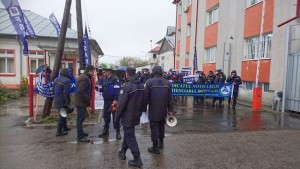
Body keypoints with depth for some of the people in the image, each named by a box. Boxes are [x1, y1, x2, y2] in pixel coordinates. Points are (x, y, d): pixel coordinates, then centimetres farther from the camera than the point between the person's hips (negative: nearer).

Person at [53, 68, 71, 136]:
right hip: (62, 100, -9)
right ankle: (59, 131, 4)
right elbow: (66, 93, -23)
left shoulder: (56, 79, 11)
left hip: (56, 99, 9)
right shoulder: (66, 81, -18)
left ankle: (64, 128, 35)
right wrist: (67, 102, -19)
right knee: (62, 115, -1)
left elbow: (53, 89, 18)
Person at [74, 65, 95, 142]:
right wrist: (87, 102, -20)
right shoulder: (85, 78, -19)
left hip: (80, 101, 10)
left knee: (80, 118, 19)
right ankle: (80, 137, 6)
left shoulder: (84, 77, 13)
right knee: (80, 119, -2)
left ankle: (81, 133, 32)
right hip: (82, 102, -10)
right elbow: (81, 91, -27)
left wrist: (87, 101, 13)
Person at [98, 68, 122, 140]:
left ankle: (118, 132, 12)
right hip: (106, 100, 7)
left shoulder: (115, 79, -12)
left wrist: (116, 100, -24)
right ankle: (105, 130, 29)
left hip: (113, 101, -6)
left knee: (115, 116, 2)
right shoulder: (104, 79, 9)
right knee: (106, 115, 14)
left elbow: (117, 89, -18)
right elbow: (101, 87, 16)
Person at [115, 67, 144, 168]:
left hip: (128, 116, -8)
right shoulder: (141, 85, 3)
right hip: (136, 116, 8)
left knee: (130, 137, 2)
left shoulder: (127, 86, -20)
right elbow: (143, 101, 10)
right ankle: (122, 152, 38)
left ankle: (137, 159, 6)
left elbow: (121, 104, -20)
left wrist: (117, 117, -9)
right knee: (128, 133, 23)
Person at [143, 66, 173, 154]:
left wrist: (144, 108, -1)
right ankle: (161, 142, 35)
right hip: (163, 110, 4)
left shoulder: (149, 82, -10)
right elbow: (170, 98, 3)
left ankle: (155, 147, 9)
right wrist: (170, 110, 9)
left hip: (153, 110, -4)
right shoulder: (167, 83, 2)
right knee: (161, 126, 21)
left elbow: (146, 97, -10)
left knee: (154, 127, 3)